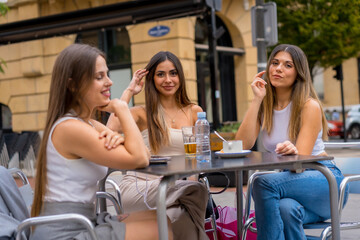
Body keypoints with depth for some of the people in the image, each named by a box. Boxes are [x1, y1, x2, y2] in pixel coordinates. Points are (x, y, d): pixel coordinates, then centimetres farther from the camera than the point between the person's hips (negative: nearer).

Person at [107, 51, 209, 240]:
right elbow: (111, 128, -16)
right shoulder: (142, 113, 4)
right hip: (138, 186, -3)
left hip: (174, 187, 3)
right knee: (195, 190, -31)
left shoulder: (194, 112, 14)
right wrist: (129, 91, -4)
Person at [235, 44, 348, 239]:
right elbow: (242, 145, -10)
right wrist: (257, 100, -12)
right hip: (288, 178, 3)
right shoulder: (264, 106, 7)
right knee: (286, 208, -36)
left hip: (324, 181, -3)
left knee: (264, 183, -33)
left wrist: (293, 152, -40)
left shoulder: (309, 106, -7)